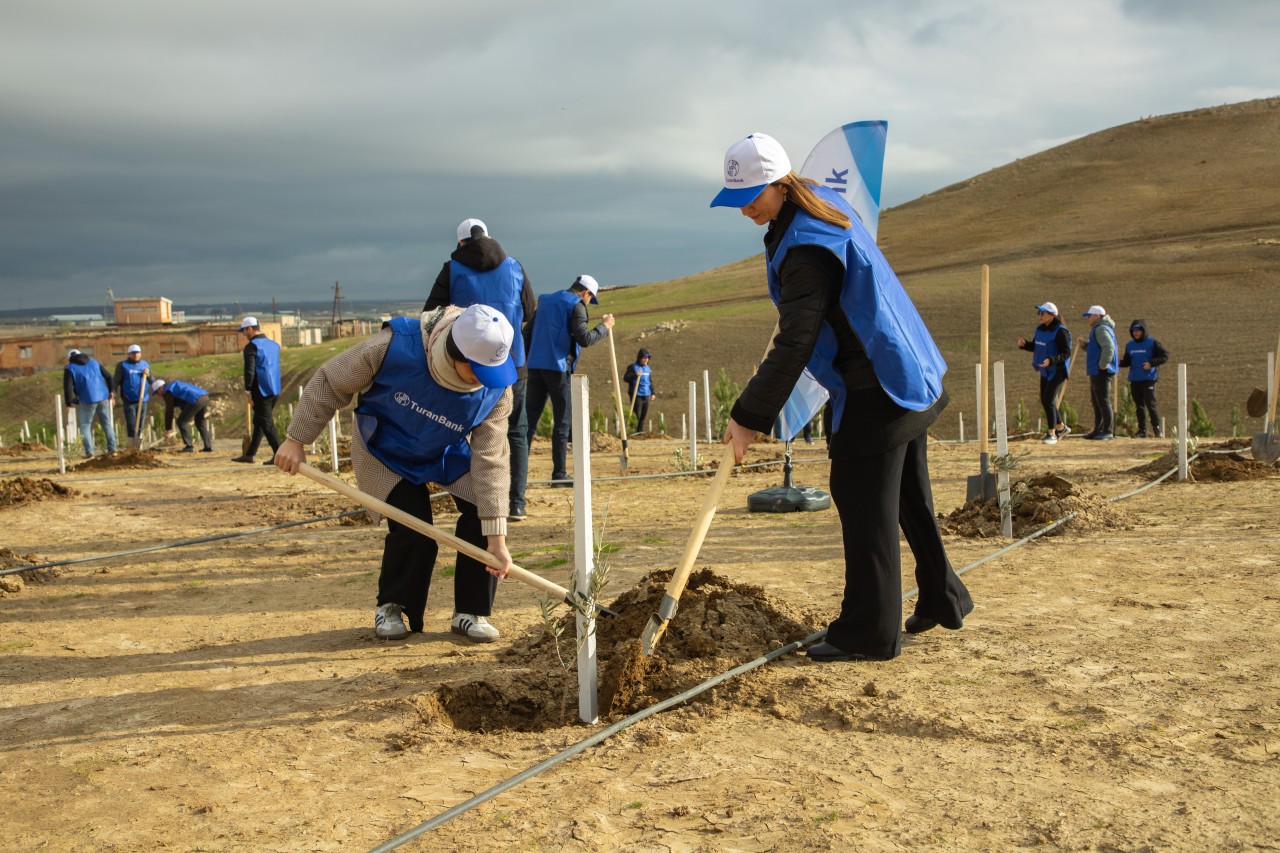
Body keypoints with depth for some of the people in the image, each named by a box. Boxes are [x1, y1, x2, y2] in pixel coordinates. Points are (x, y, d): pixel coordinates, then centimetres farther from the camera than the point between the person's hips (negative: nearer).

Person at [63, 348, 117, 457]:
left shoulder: (70, 369, 1)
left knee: (85, 425, 5)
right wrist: (111, 391, 21)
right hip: (103, 397, 4)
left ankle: (89, 451, -4)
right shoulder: (94, 362, 14)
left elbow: (68, 387, -8)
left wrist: (69, 403, 1)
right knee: (107, 423, 15)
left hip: (87, 400, -4)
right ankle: (112, 448, 13)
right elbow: (108, 376, 12)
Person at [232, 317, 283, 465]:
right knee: (259, 422, 16)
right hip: (275, 390, 8)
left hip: (261, 391, -8)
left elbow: (249, 370, -16)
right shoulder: (273, 344, 14)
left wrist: (248, 391, -10)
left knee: (267, 423, -5)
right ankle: (249, 454, 23)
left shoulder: (251, 346, -10)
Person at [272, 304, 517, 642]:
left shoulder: (495, 389, -30)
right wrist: (297, 439, -17)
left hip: (449, 454, 2)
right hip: (385, 452, -2)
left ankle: (471, 612, 2)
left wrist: (497, 537, -31)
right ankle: (391, 608, 10)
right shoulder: (394, 345, -37)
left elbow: (491, 461, -27)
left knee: (483, 513, -16)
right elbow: (331, 381, -21)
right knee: (412, 528, -18)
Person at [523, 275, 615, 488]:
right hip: (557, 367, -6)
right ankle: (559, 474, 0)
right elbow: (584, 339, -13)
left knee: (529, 419, 5)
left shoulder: (545, 301, 19)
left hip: (535, 365, 6)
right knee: (562, 422, 0)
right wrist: (604, 326, 1)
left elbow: (528, 333, 18)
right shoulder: (576, 305, -3)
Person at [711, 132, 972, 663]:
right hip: (909, 376, 11)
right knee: (909, 498, 20)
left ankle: (868, 633, 1)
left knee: (864, 504, -5)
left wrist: (750, 416, -24)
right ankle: (942, 600, 32)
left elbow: (795, 344, -27)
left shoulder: (806, 246, -24)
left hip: (875, 389, -11)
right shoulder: (823, 203, 8)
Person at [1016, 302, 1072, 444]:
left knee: (1049, 401, -12)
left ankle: (1051, 434, -2)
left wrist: (1050, 360, -36)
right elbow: (1035, 346, 16)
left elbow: (1066, 353, -20)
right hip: (1046, 370, 8)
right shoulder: (1040, 329, 5)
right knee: (1044, 400, 12)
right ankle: (1061, 428, 29)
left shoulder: (1060, 332, -19)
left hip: (1057, 370, -8)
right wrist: (1024, 344, -6)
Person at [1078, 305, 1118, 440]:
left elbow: (1109, 348, -26)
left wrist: (1103, 365, -23)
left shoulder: (1101, 329, -14)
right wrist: (1085, 344, 11)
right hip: (1096, 372, 11)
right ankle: (1098, 430, 21)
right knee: (1096, 402, 15)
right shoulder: (1098, 329, 20)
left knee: (1103, 401, -9)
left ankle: (1108, 432, -7)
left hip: (1102, 372, -11)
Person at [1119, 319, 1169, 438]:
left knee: (1150, 403, -10)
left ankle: (1157, 428, 0)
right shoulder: (1129, 344, 12)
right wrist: (1119, 362, -3)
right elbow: (1127, 361, 19)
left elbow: (1165, 356, -5)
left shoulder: (1152, 343, -4)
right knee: (1139, 405, 7)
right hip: (1134, 379, 5)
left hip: (1149, 379, -5)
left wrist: (1151, 363, -17)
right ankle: (1142, 430, 12)